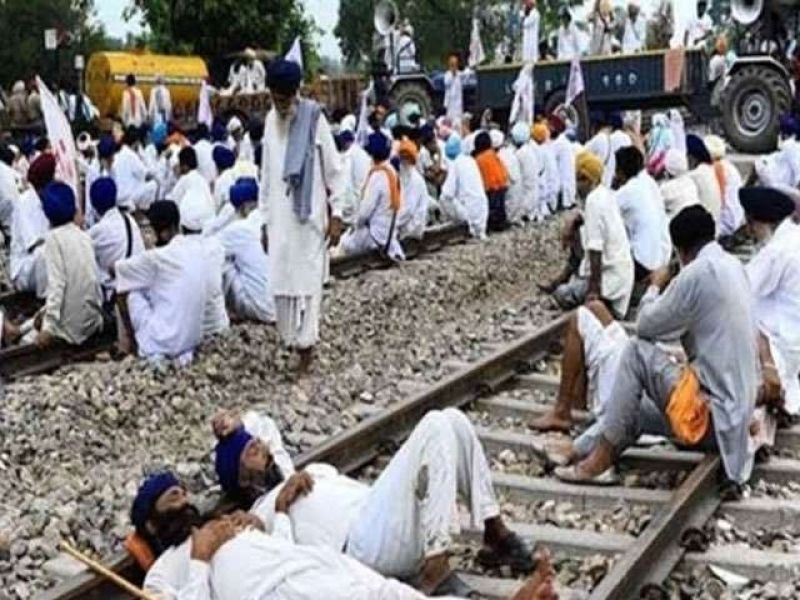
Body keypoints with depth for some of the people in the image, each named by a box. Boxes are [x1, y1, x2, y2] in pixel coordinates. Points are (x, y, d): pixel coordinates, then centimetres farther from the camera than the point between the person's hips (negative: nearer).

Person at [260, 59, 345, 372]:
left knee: (307, 279, -3)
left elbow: (333, 170, -5)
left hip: (309, 215, -5)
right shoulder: (271, 120, 8)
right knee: (280, 279, 5)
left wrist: (336, 214, -7)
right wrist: (264, 217, 13)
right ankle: (293, 337, 16)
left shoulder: (314, 118, -8)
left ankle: (306, 342, 5)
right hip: (279, 216, 5)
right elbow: (266, 173, 13)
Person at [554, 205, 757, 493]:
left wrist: (655, 286, 8)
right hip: (736, 411, 9)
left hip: (710, 415, -9)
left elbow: (646, 326, -9)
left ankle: (600, 459, -3)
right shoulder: (733, 267, 9)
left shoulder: (697, 274, -18)